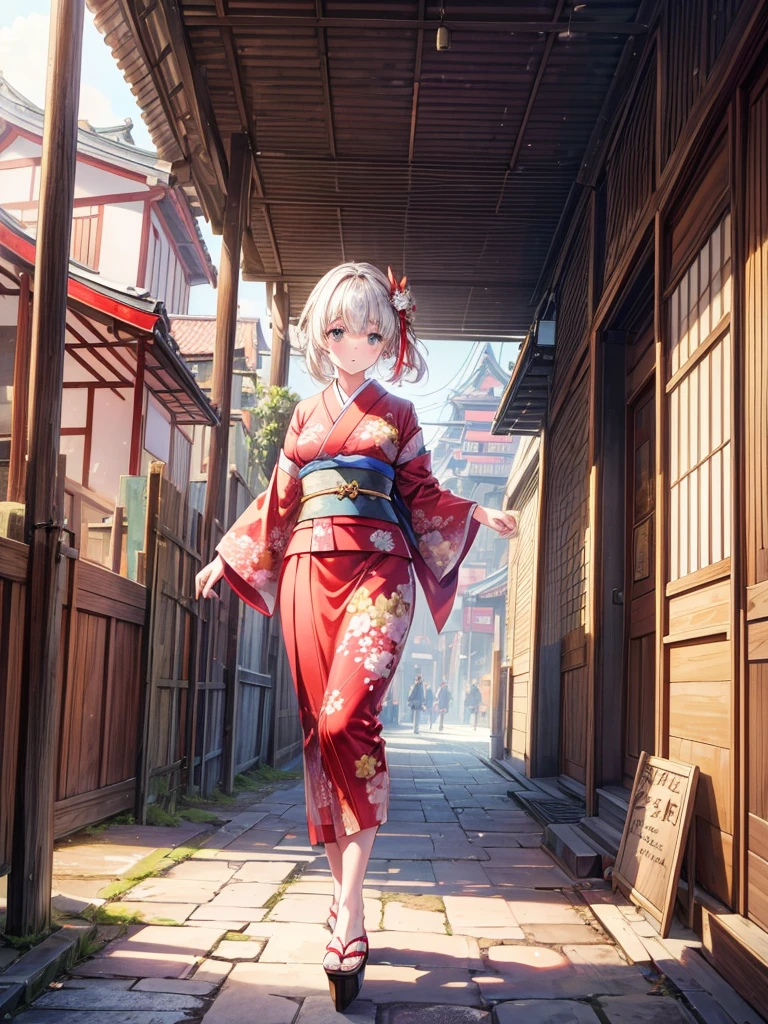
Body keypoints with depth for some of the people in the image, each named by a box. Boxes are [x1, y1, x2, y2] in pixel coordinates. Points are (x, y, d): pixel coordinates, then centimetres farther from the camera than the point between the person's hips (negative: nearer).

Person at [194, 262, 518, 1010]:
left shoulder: (397, 414, 13)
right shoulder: (306, 413, 19)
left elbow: (422, 492, 12)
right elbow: (278, 499, 22)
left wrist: (476, 515, -3)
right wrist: (227, 557, 21)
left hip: (377, 568, -3)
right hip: (310, 571, 3)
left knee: (348, 716, -23)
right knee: (322, 724, 0)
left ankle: (347, 914, -23)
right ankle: (345, 896, 11)